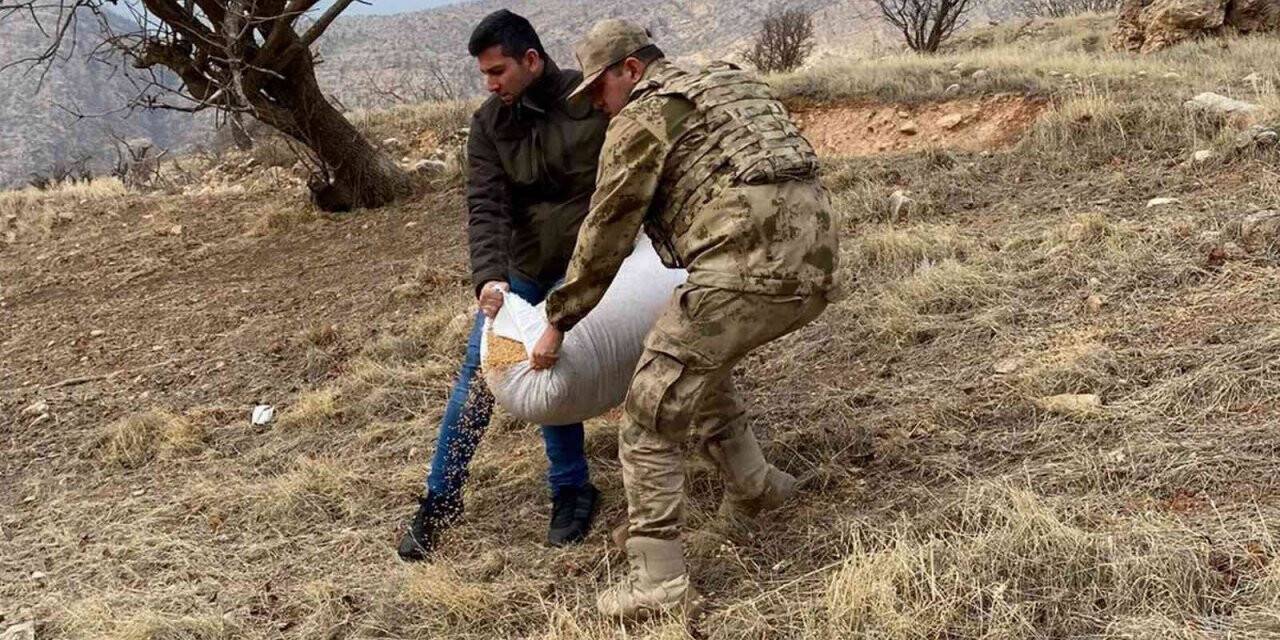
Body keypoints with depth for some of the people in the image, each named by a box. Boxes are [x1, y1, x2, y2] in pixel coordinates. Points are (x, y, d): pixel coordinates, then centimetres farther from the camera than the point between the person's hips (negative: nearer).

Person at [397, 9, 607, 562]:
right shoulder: (488, 124, -6)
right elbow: (485, 206, -15)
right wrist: (489, 277, -31)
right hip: (516, 269, 3)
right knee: (477, 373, -1)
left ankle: (571, 492, 8)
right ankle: (441, 498, 11)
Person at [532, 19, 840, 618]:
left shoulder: (642, 118, 3)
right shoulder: (731, 83, 27)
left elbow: (605, 235, 4)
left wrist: (558, 322, 14)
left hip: (747, 270, -9)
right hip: (814, 264, 9)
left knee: (651, 416, 1)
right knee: (700, 355, 32)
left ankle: (659, 581, 0)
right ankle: (751, 483, 32)